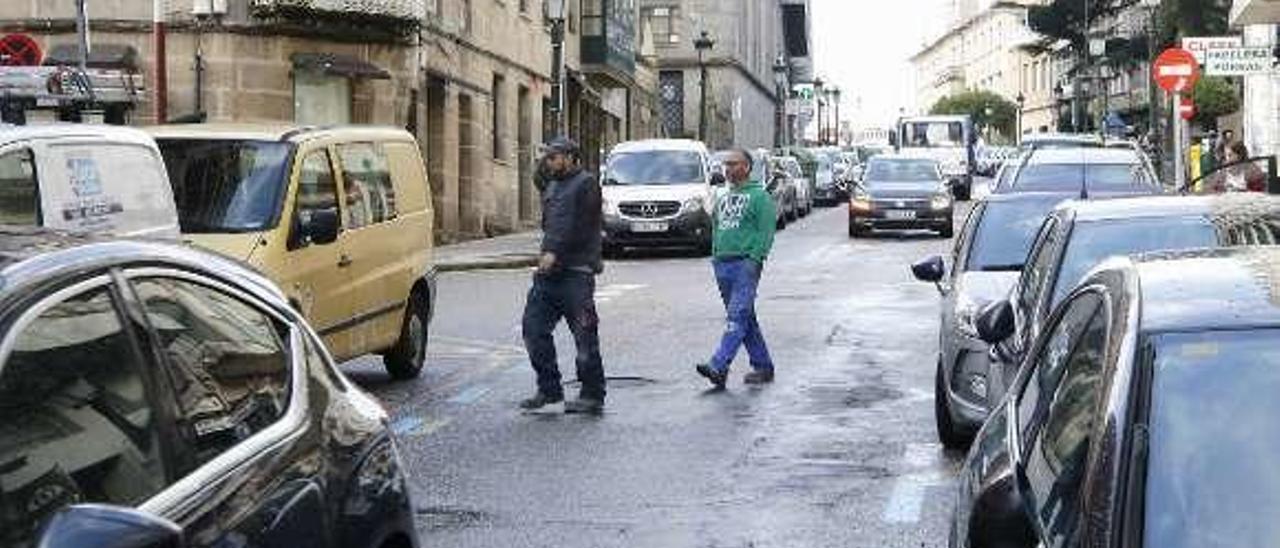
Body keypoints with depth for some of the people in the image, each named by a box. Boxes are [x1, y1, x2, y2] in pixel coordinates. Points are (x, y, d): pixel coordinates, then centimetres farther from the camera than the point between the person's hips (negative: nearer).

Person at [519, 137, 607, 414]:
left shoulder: (585, 184, -5)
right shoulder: (552, 186, 22)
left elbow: (580, 227, -14)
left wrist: (554, 252, -17)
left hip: (576, 273, -8)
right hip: (549, 271, 9)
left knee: (585, 337, -3)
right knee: (533, 328, 4)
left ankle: (592, 396, 4)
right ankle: (549, 388, 14)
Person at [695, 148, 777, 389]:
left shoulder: (759, 196, -3)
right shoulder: (723, 199, 20)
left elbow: (766, 232, -9)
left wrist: (755, 259, -17)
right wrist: (715, 257, 14)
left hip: (745, 263, -8)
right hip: (722, 265, 8)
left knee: (736, 317, -15)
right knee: (746, 319, 11)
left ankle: (719, 367, -26)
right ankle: (763, 366, 19)